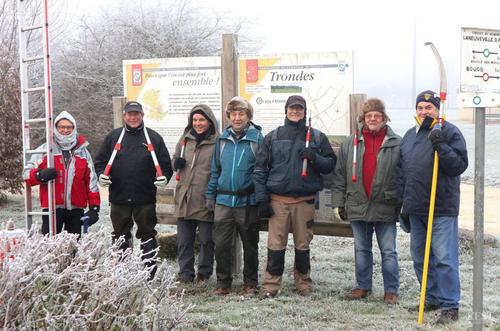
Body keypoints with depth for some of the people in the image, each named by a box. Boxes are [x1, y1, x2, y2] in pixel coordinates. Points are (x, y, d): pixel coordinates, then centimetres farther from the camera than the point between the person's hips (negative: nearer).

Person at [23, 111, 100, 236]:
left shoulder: (82, 151, 11)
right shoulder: (45, 150, 3)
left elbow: (91, 180, 12)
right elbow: (27, 174, 1)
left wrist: (94, 207, 5)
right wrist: (40, 175, -21)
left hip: (76, 208, 3)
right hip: (52, 207, -3)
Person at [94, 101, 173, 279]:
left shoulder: (154, 137, 4)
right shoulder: (113, 137, 9)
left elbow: (166, 164, 7)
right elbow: (100, 161, 14)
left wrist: (164, 177, -12)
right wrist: (101, 174, -5)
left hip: (145, 199, -2)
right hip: (119, 197, 2)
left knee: (147, 234, 4)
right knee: (120, 236, 12)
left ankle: (150, 269, 11)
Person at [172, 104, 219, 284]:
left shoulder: (217, 142, -7)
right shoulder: (185, 138, 10)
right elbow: (175, 160, 21)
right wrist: (176, 163, -3)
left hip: (205, 200, -4)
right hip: (184, 198, 5)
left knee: (206, 239, 8)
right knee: (184, 239, 10)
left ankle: (204, 272, 22)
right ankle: (185, 272, 22)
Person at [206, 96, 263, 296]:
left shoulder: (258, 139, -4)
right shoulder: (223, 139, 8)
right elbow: (215, 169, 14)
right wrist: (210, 195, 9)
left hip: (248, 202, -3)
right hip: (223, 200, 3)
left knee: (250, 244, 10)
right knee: (221, 243, 2)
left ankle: (250, 282, 23)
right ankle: (223, 282, 15)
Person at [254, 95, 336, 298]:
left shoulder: (317, 137, 8)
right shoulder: (273, 137, 8)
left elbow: (330, 164, 7)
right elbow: (260, 169, 6)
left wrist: (314, 157, -13)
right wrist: (262, 199, -2)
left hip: (305, 201, 0)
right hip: (278, 201, 0)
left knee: (303, 245, 8)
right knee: (275, 246, -2)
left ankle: (303, 283, 21)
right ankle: (270, 285, 6)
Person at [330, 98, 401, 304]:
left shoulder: (397, 144, -2)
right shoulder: (350, 143, 6)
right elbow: (339, 175, 7)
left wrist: (403, 205, -6)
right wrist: (338, 202, 3)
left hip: (385, 207, -3)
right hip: (358, 206, 3)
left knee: (388, 251, 4)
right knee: (361, 250, 14)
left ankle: (391, 290, 15)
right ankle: (363, 286, 26)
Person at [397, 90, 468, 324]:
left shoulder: (449, 132, -5)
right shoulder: (409, 136, 14)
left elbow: (460, 165, -12)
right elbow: (401, 171, 18)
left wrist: (442, 147, -25)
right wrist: (403, 203, 15)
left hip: (442, 209, -7)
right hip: (416, 209, 7)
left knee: (444, 259, -6)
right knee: (420, 258, 14)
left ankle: (450, 306, 2)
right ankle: (432, 299, 27)